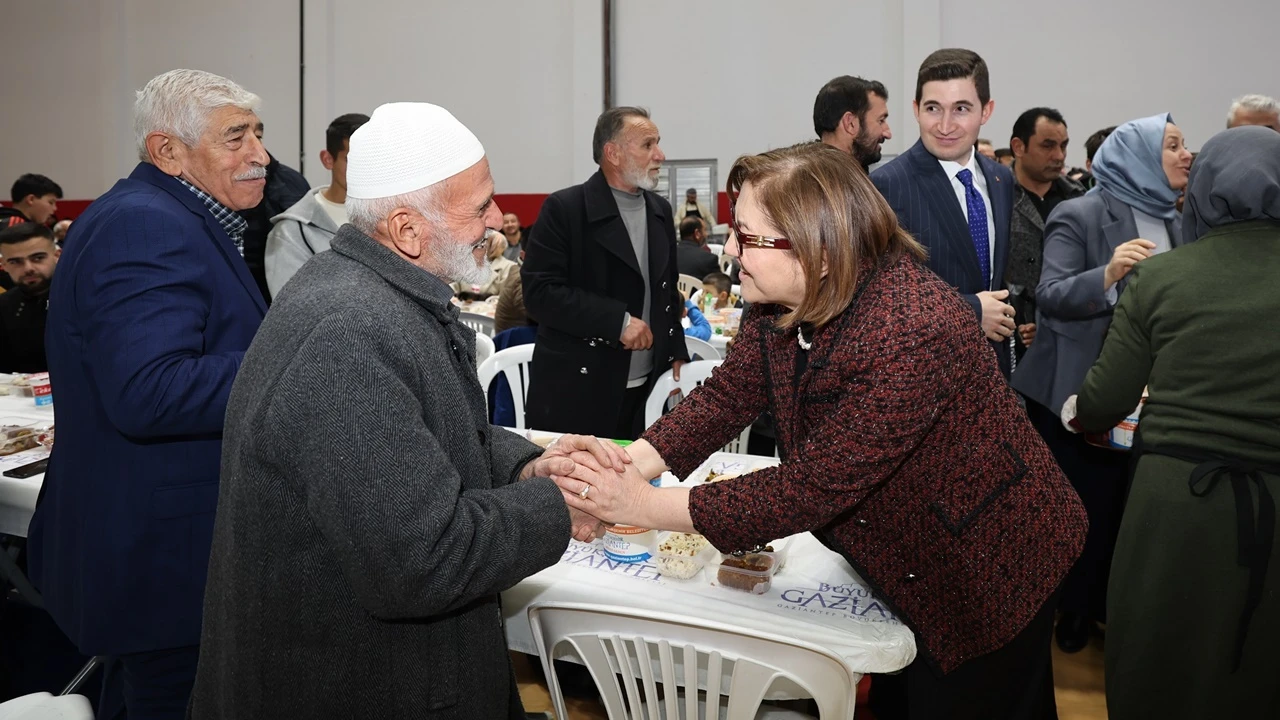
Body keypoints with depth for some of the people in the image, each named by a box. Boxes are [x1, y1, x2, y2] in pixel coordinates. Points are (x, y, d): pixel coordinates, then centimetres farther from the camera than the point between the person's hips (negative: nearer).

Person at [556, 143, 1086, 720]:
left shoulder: (910, 334, -37)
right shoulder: (785, 298, -12)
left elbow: (814, 487, -35)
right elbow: (727, 395, -7)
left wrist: (646, 506, -33)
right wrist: (628, 464, -23)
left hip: (989, 568, -7)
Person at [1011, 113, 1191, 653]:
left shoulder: (1172, 222, 11)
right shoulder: (1080, 216, -10)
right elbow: (1049, 296, -19)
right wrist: (1107, 275, -34)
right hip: (1080, 391, -6)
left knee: (1121, 505, 11)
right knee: (1077, 508, 3)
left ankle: (1094, 610, 31)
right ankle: (1053, 613, 23)